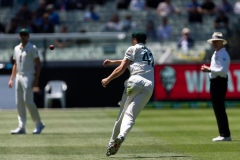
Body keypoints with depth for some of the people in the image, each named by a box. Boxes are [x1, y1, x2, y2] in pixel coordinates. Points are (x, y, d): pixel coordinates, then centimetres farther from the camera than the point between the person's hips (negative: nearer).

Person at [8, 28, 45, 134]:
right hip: (18, 77, 7)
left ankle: (39, 124, -1)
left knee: (28, 101, -13)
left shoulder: (32, 48, -4)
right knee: (19, 102, 3)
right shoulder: (17, 48, 16)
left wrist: (36, 79, -17)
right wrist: (11, 79, 14)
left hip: (28, 77, -7)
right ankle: (21, 127, 4)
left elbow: (38, 64, -8)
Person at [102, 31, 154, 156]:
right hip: (149, 86, 4)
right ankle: (122, 135, -34)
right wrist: (113, 62, 55)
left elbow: (122, 68, 6)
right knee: (130, 115, -7)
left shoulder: (133, 49, 15)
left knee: (123, 113, 3)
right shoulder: (149, 53, 35)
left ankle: (112, 144, 2)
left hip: (135, 81, -4)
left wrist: (107, 80, 14)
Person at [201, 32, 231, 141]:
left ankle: (226, 135, -8)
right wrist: (208, 69, 8)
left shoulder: (223, 54, -13)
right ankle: (223, 134, 17)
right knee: (217, 109, 12)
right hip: (214, 82, 10)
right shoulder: (215, 54, 18)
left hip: (219, 82, -10)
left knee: (220, 109, -10)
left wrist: (209, 69, -19)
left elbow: (222, 70, -23)